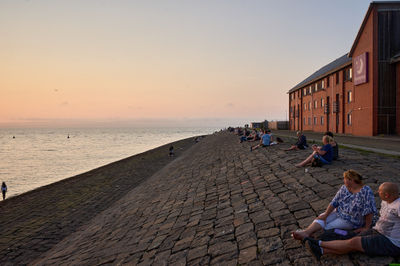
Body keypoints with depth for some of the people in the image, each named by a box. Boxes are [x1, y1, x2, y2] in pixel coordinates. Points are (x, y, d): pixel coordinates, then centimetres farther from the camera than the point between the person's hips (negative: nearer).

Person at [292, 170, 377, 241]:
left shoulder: (366, 191, -21)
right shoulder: (344, 188, 1)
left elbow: (369, 211, -23)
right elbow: (334, 202, 1)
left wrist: (366, 228, -21)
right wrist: (325, 215, -8)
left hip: (351, 221, -6)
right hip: (338, 212, 6)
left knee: (328, 227, -20)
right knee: (321, 218, -18)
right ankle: (306, 232, -37)